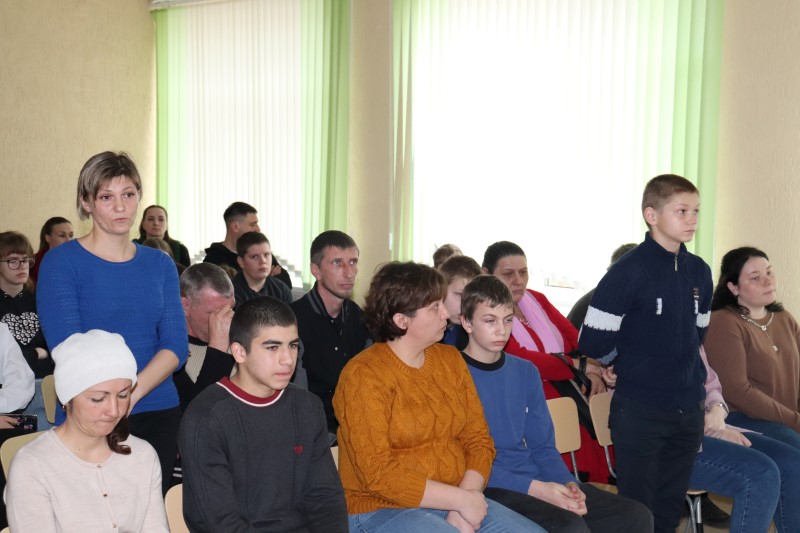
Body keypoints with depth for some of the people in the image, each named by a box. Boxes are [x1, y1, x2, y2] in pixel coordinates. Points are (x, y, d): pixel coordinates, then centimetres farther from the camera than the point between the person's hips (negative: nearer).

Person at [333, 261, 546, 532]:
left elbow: (479, 439, 4)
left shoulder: (450, 358, 7)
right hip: (383, 511, -6)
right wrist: (461, 500, -15)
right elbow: (379, 475, -17)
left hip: (454, 502, 6)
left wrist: (463, 509, -11)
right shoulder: (364, 375, -12)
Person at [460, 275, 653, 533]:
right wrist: (534, 488, -19)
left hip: (538, 480, 7)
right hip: (490, 490, -7)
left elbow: (543, 446, 15)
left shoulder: (525, 371, 13)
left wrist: (567, 484, -5)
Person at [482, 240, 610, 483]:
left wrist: (593, 371, -10)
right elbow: (520, 360, -15)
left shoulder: (536, 299, 17)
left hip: (571, 389, 7)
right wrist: (580, 366, -11)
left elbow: (575, 338, 10)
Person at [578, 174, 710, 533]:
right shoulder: (630, 271, -14)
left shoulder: (699, 271, 4)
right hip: (640, 411, -5)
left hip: (689, 408, 6)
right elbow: (593, 343, -14)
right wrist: (634, 364, 1)